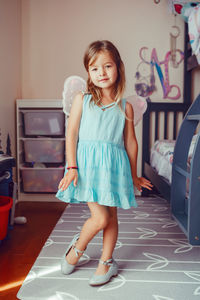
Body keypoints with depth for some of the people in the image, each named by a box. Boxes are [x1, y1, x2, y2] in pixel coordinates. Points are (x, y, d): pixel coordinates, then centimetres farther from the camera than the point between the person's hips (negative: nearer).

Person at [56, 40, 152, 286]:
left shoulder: (125, 107, 7)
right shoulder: (82, 100, 4)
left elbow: (130, 142, 12)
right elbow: (72, 134, 1)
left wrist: (133, 176, 17)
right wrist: (72, 167, -7)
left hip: (114, 165, 2)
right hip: (88, 163, -2)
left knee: (111, 216, 9)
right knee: (99, 217, -7)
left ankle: (106, 262, 29)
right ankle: (77, 246, 23)